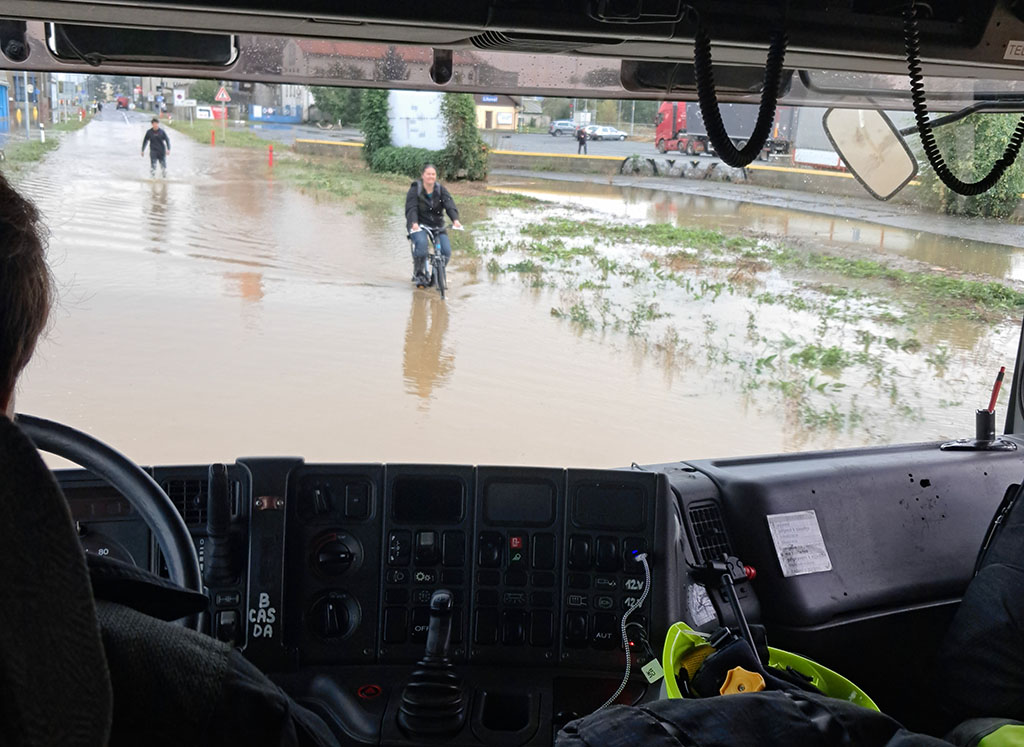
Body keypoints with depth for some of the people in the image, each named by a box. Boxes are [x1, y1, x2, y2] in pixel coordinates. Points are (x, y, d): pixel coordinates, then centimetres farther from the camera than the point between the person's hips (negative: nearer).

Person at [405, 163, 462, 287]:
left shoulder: (441, 190, 2)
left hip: (437, 226, 3)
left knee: (446, 251, -14)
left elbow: (450, 205, -12)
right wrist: (414, 223, -38)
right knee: (421, 242, -34)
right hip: (419, 225, -3)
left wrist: (455, 220, -32)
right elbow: (411, 209, -18)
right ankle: (418, 273, -15)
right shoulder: (415, 190, -5)